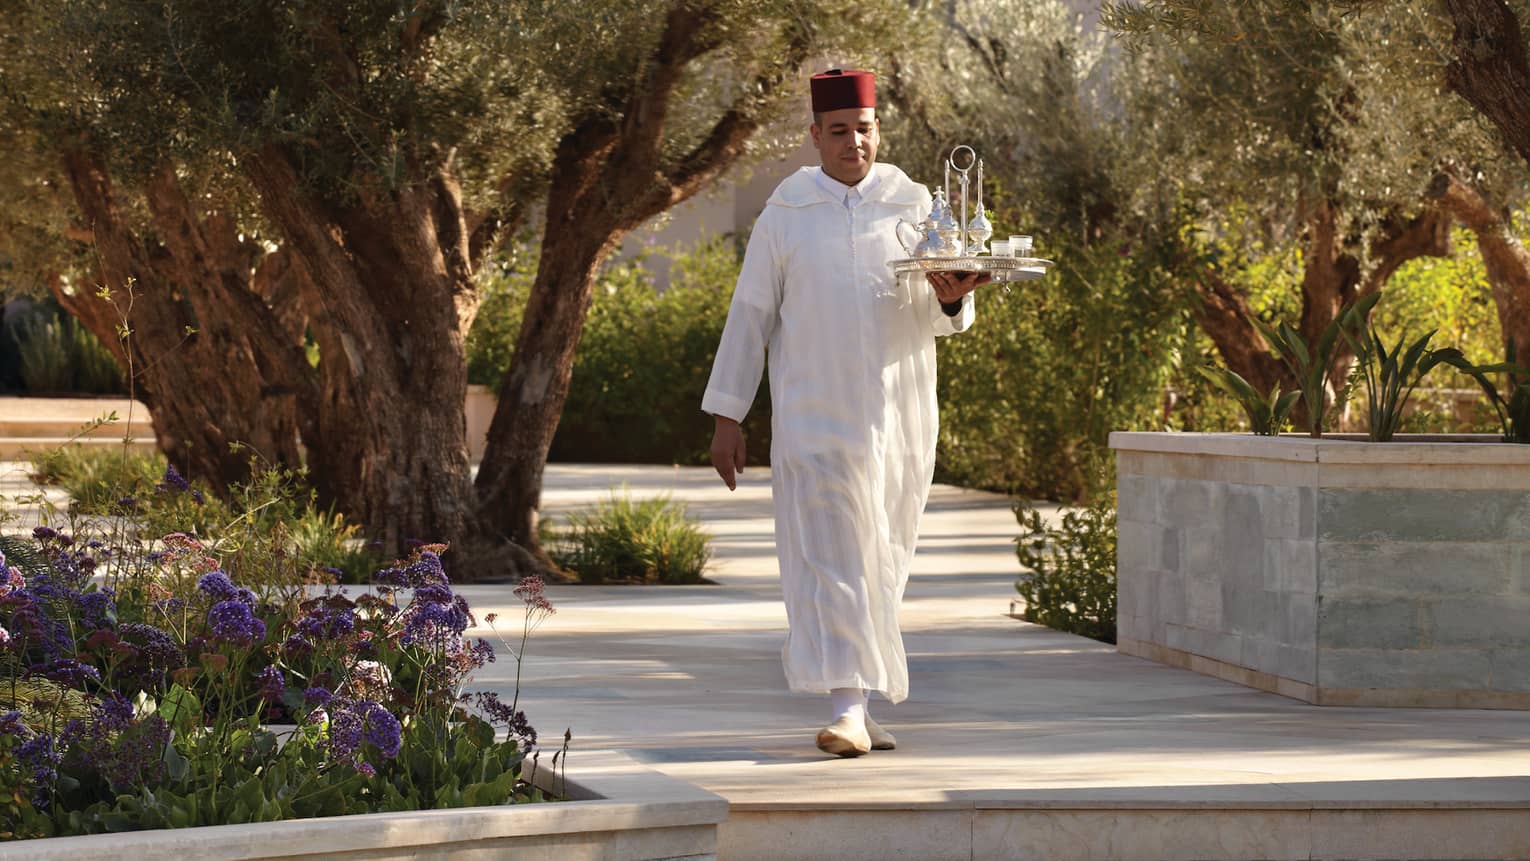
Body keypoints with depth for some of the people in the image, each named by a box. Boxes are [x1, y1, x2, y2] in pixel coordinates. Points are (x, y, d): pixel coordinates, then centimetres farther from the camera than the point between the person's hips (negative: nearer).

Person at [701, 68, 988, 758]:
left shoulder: (912, 206, 7)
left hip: (895, 412, 3)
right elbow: (750, 314, 4)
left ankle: (854, 701, 20)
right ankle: (847, 710, -20)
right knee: (830, 556, -13)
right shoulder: (786, 212, 3)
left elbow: (940, 317, 4)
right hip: (814, 413, -3)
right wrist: (726, 416, -1)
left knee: (878, 561, 8)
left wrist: (950, 298, -21)